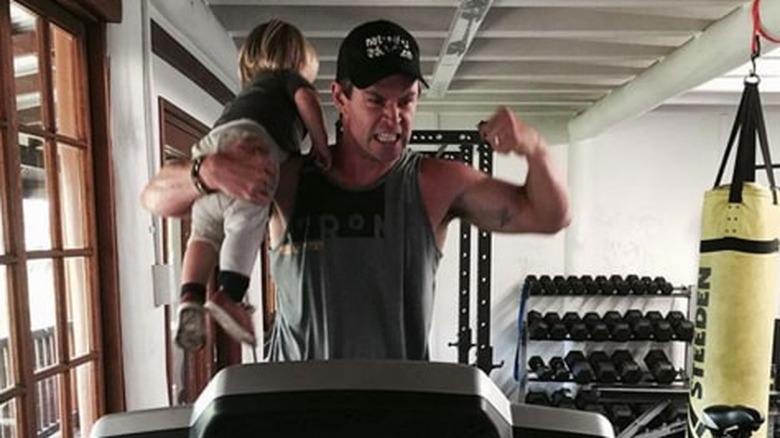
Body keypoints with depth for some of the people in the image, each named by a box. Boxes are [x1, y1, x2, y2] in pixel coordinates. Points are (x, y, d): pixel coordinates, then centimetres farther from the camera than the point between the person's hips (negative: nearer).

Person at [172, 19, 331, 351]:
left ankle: (190, 297, -7)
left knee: (205, 232, 9)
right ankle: (228, 295, -36)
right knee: (248, 220, -20)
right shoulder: (288, 76, 26)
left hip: (207, 151, 7)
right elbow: (306, 98, 1)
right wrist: (321, 144, 7)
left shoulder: (248, 92, 44)